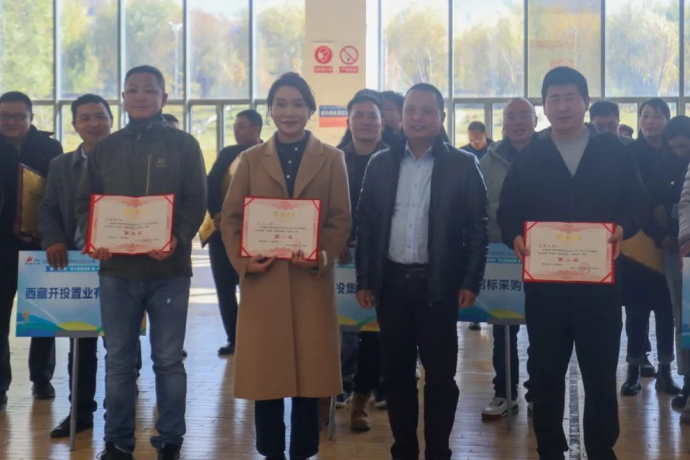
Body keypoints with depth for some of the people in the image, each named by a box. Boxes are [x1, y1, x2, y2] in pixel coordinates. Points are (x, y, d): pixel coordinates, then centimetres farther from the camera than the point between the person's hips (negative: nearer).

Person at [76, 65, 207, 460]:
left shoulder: (184, 145, 4)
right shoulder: (105, 148, 12)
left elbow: (196, 202, -3)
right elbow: (85, 202, 11)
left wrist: (178, 239, -21)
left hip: (168, 269, -2)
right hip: (117, 268, 3)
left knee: (169, 360, 5)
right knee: (119, 361, 8)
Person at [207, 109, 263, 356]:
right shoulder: (227, 153, 13)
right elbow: (210, 184, 5)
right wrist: (216, 213, -11)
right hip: (221, 231, 5)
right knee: (225, 289, 6)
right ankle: (233, 339, 15)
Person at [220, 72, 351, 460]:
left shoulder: (332, 159, 7)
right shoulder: (251, 159, 10)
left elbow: (342, 219, 2)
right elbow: (231, 219, 6)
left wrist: (323, 256, -15)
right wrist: (243, 261, -10)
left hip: (312, 280, -1)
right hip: (263, 279, 1)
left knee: (310, 370, 3)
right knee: (266, 371, 3)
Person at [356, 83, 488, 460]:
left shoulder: (462, 165, -2)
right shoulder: (381, 164, 7)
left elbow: (477, 228, -2)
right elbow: (365, 224, 8)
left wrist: (471, 281, -7)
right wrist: (364, 280, 4)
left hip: (438, 283, -3)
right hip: (391, 281, 3)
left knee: (440, 374, 4)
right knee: (396, 372, 10)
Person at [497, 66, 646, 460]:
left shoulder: (614, 152, 7)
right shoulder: (528, 157, 9)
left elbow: (638, 203, 5)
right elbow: (508, 212, 5)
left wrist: (623, 227, -16)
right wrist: (516, 236, -16)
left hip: (599, 280, -1)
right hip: (544, 282, 1)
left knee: (601, 373, 7)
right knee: (545, 373, 8)